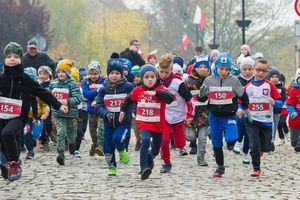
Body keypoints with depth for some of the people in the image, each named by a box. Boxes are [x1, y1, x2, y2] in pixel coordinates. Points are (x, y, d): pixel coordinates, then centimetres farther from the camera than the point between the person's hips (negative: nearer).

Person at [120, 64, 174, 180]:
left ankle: (149, 158, 51)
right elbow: (129, 100, 20)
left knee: (155, 151, 14)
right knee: (146, 141, -30)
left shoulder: (161, 89, -11)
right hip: (144, 124, 0)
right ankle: (143, 169, -33)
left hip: (158, 125, 1)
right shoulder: (137, 91, -2)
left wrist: (156, 93, -44)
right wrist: (123, 110, 26)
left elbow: (170, 98, -33)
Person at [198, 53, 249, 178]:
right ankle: (220, 167, 27)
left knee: (231, 139, -24)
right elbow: (201, 99, 2)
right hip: (214, 117, 2)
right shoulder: (209, 80, -3)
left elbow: (243, 96, 5)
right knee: (216, 144, 10)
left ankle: (230, 143, 12)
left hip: (229, 116, -2)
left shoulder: (233, 81, -7)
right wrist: (202, 93, -19)